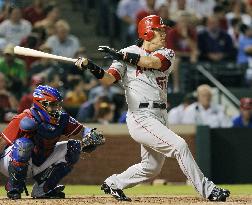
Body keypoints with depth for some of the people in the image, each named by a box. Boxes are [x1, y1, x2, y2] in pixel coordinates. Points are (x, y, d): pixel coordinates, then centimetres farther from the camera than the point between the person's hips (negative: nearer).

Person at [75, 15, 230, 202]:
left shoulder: (167, 54, 8)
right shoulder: (128, 53, 0)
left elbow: (152, 62, -14)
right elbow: (108, 79, -10)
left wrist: (121, 56, -19)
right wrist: (92, 68, -30)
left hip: (160, 117, 7)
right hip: (141, 117, -6)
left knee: (151, 167, 15)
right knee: (179, 146, -19)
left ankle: (113, 183, 35)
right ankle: (207, 190, -14)